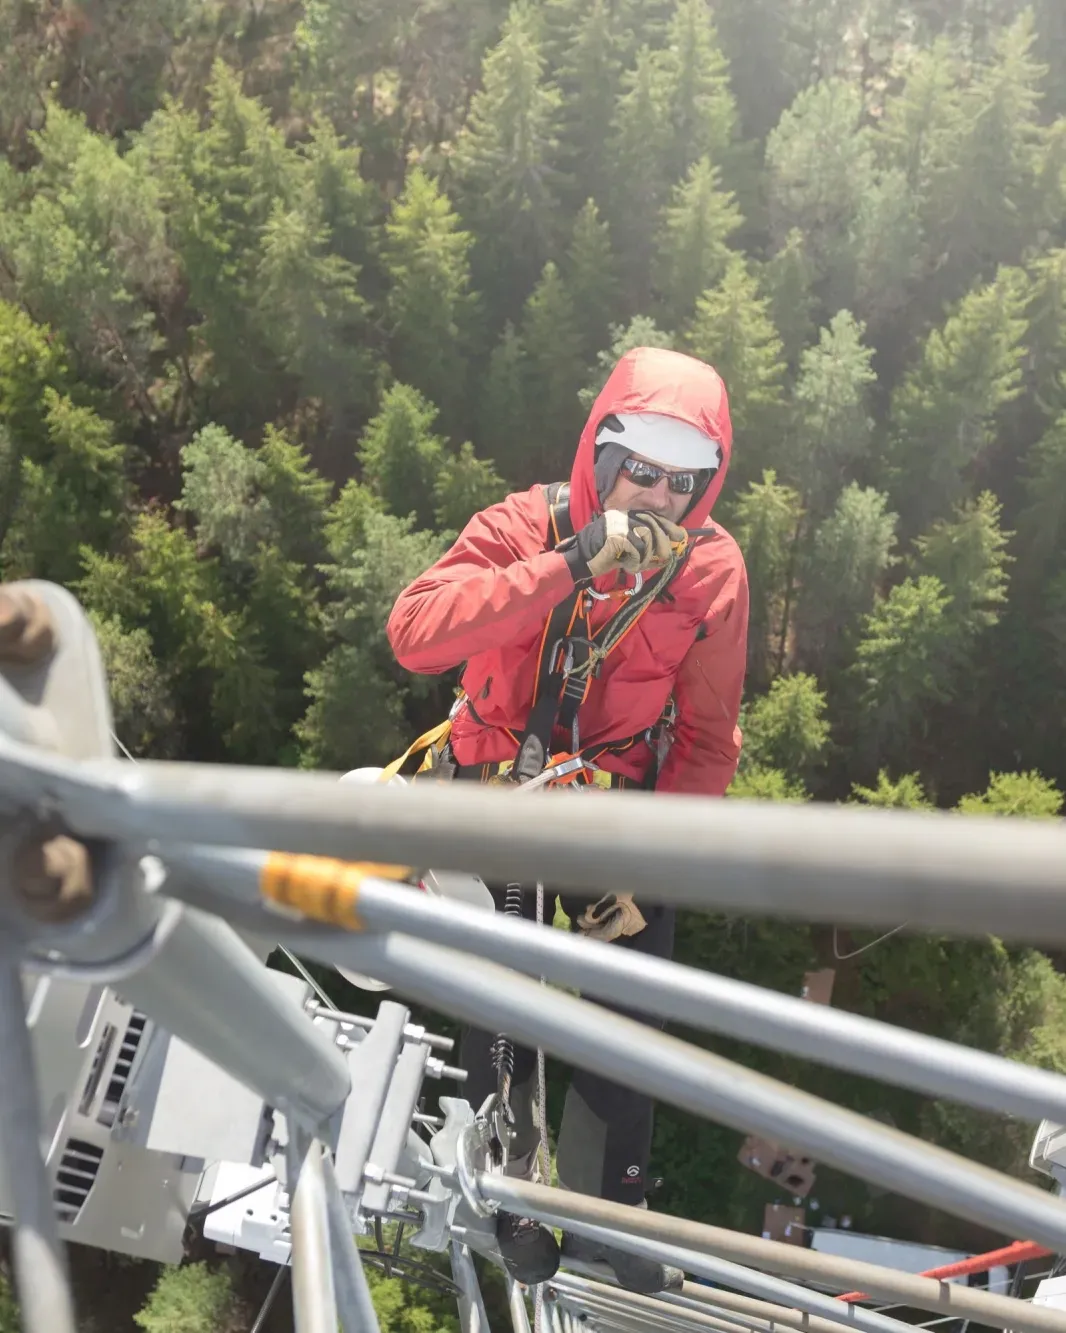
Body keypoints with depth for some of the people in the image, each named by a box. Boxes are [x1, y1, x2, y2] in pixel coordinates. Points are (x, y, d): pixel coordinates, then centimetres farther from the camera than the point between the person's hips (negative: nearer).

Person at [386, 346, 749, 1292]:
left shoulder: (714, 568, -12)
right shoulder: (528, 526, -18)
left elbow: (707, 738, -6)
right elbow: (414, 634, -35)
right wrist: (569, 565, -40)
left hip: (615, 803, 2)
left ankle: (609, 1214, 29)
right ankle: (508, 1197, 33)